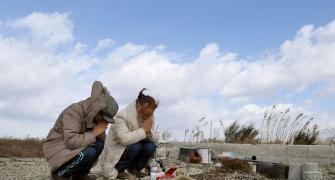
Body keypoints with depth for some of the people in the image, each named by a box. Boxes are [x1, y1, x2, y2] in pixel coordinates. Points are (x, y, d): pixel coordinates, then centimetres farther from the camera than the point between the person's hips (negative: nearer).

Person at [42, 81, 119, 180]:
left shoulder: (92, 115, 0)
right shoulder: (74, 111, -25)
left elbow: (101, 139, 4)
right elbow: (71, 141, -35)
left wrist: (101, 131, -18)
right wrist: (94, 133, -26)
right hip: (56, 148, -8)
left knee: (99, 144, -12)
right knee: (89, 153, -30)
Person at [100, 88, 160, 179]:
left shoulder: (149, 116, -5)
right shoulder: (122, 116, -25)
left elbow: (155, 137, -7)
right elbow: (124, 139, -39)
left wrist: (149, 132, -29)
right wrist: (143, 130, -36)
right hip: (116, 151, -6)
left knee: (151, 146, -20)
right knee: (135, 146, -33)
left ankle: (134, 168, 5)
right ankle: (118, 170, -7)